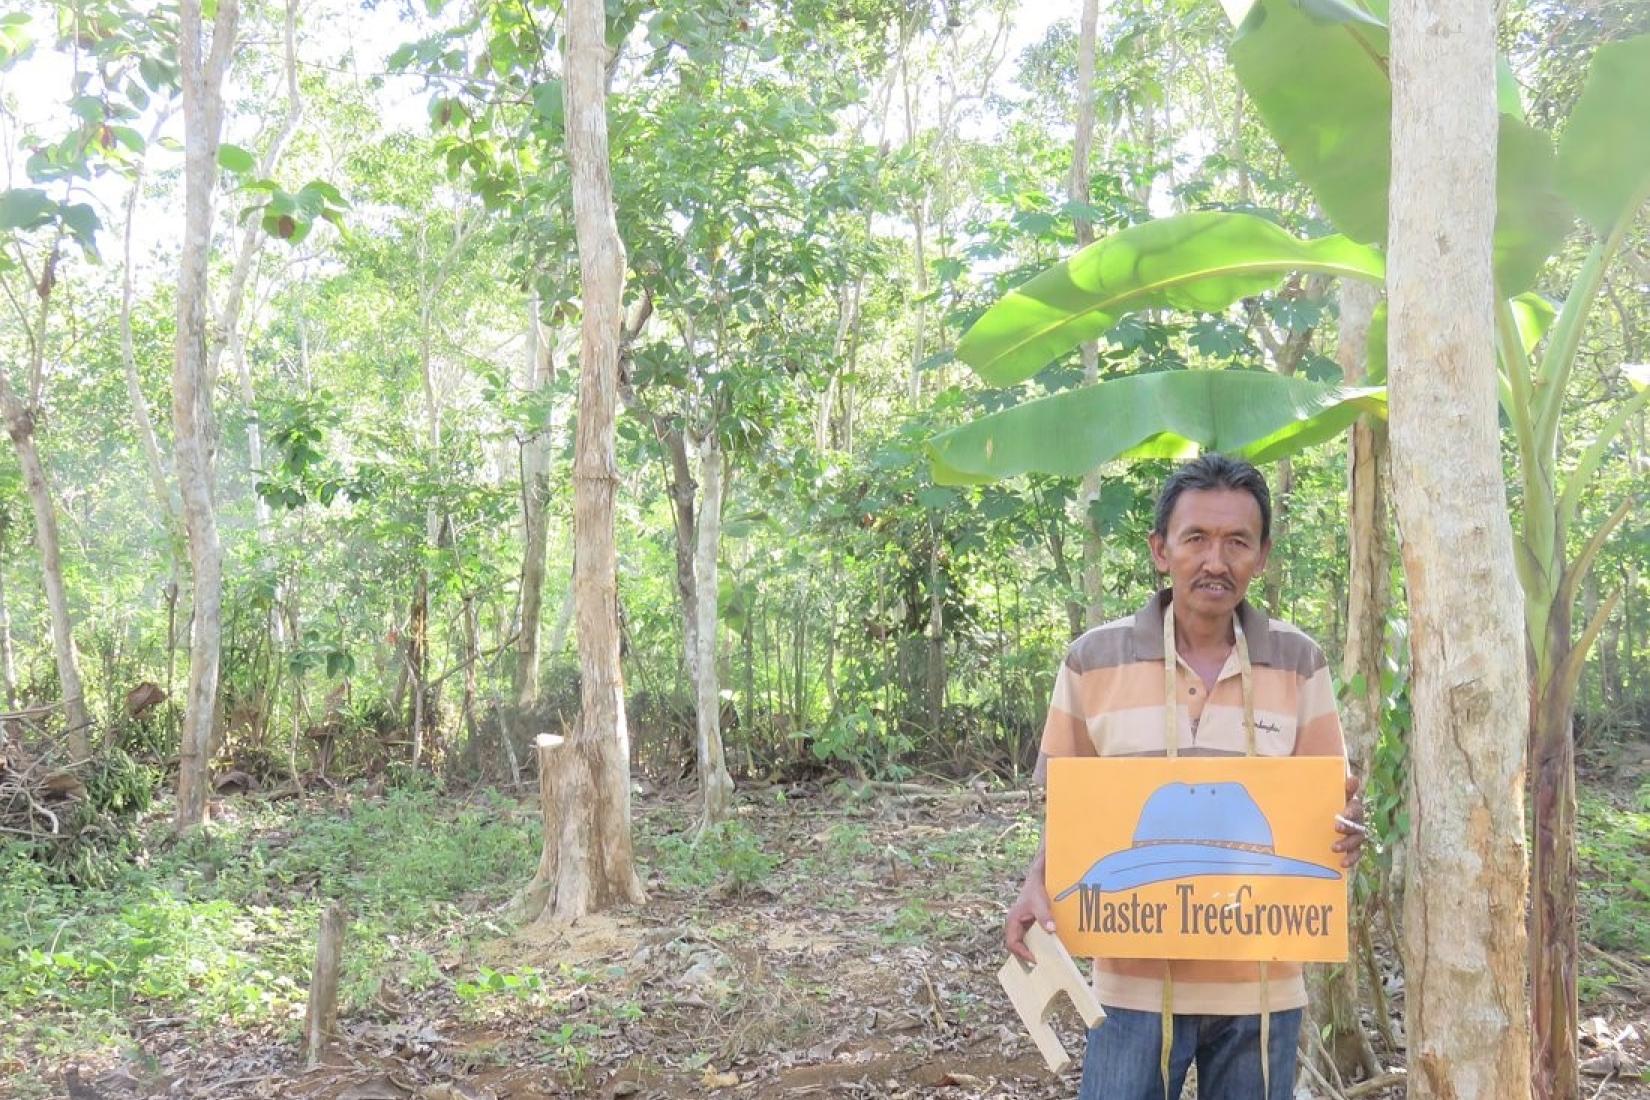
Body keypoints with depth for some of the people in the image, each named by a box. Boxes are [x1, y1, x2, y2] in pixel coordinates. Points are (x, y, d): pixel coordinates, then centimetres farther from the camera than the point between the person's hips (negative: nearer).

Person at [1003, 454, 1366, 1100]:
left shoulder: (1298, 662, 0)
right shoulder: (1093, 661, -4)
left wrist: (1345, 834, -16)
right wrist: (1039, 885, -15)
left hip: (1261, 982, 2)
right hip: (1136, 979, -1)